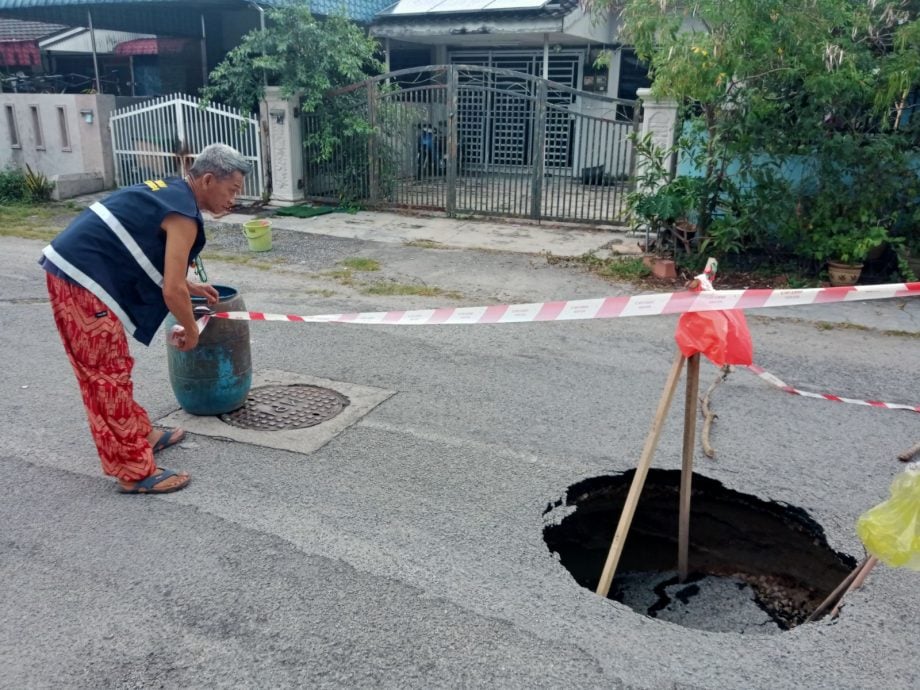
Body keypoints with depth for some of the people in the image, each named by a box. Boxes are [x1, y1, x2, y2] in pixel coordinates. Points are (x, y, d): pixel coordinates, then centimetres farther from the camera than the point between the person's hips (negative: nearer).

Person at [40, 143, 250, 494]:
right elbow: (171, 291, -15)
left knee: (108, 370, 19)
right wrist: (190, 330, 2)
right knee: (109, 376, -3)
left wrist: (190, 287, 33)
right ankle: (136, 472, 6)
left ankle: (140, 435, 34)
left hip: (70, 269, 10)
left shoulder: (169, 190, 16)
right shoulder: (183, 215, -14)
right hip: (81, 281, -10)